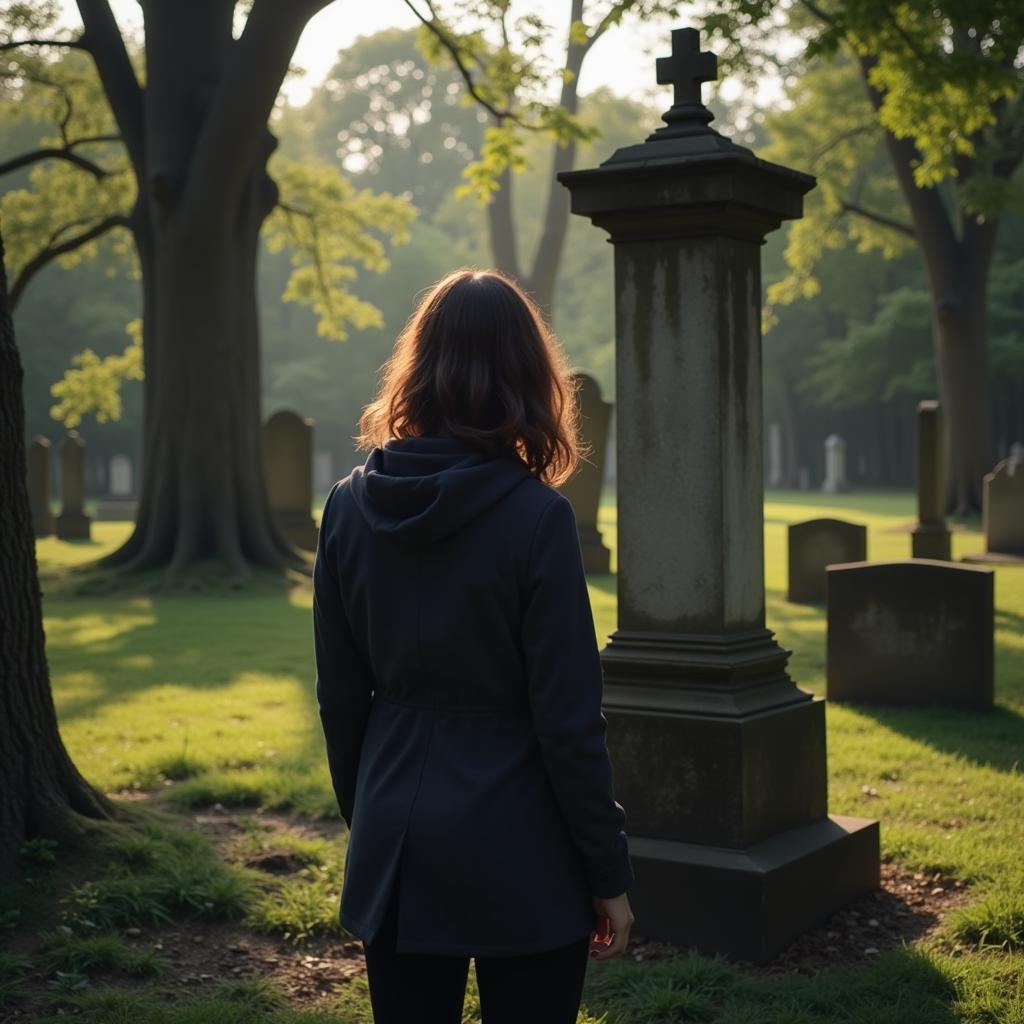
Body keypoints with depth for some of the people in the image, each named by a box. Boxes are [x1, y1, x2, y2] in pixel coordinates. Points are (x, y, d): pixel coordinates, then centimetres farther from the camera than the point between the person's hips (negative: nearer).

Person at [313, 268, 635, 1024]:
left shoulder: (351, 505, -1)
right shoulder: (535, 514, -15)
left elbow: (340, 697, 5)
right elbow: (568, 718, -13)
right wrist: (609, 873, -4)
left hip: (397, 845, 4)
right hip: (519, 851, -4)